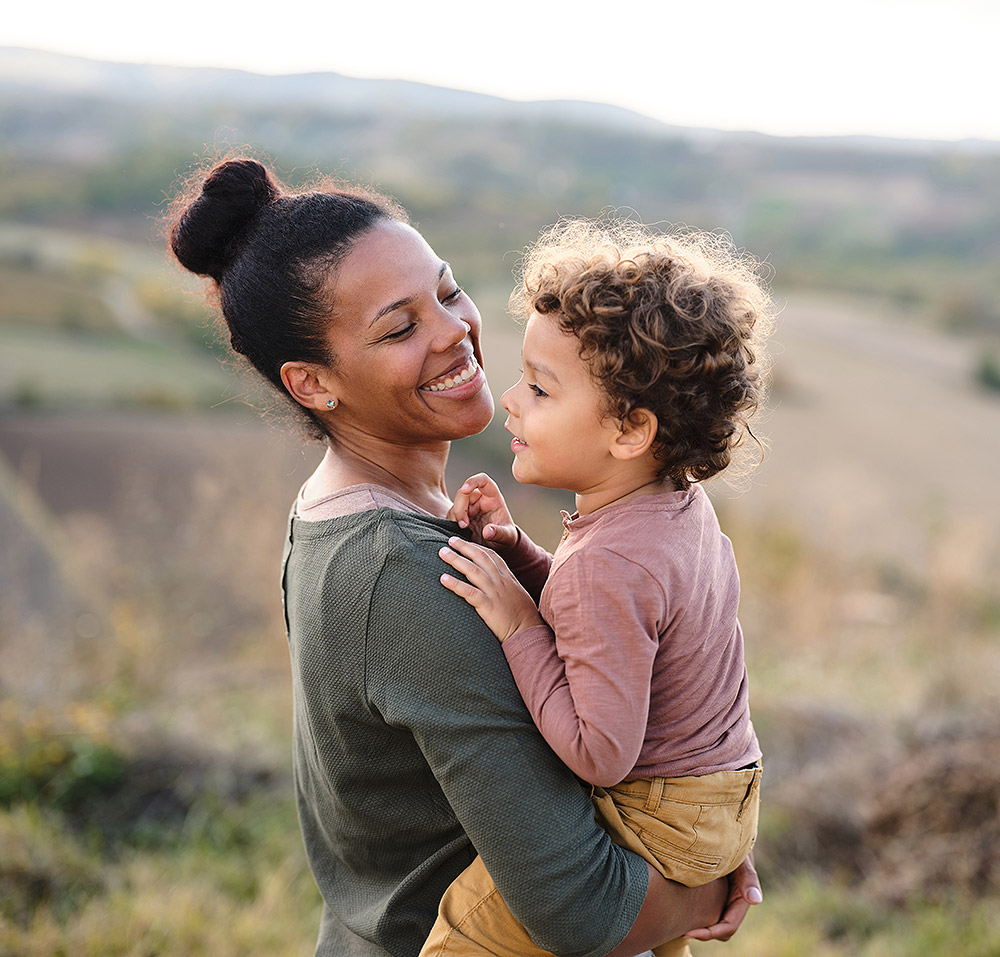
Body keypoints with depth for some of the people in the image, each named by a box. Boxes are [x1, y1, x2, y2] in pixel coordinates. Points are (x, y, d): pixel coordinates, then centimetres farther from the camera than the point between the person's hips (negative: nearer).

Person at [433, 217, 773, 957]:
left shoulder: (608, 565, -32)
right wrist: (516, 551, -5)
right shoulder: (683, 502, -3)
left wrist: (518, 625, -27)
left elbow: (601, 754, -31)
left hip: (659, 824, -10)